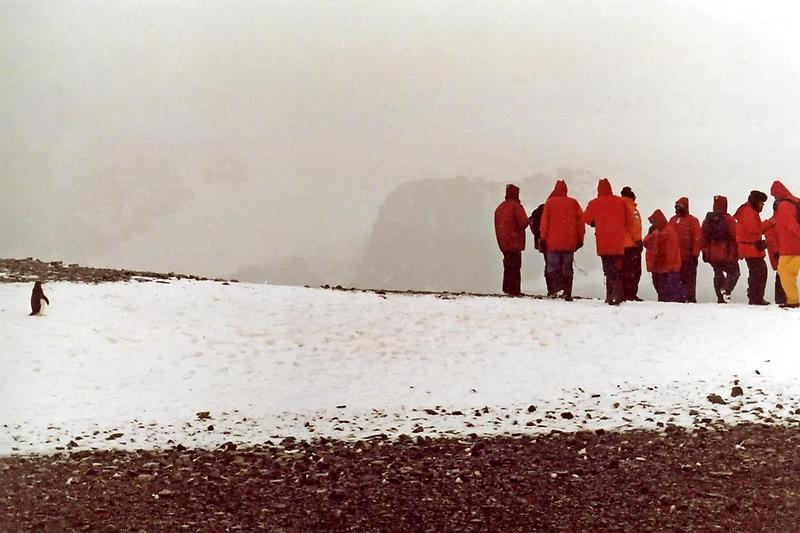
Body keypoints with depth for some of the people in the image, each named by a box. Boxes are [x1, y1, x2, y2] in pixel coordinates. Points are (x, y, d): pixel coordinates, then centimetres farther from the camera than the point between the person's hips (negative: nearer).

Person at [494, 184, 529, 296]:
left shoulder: (500, 207, 14)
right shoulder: (516, 206, -11)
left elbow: (497, 225, 17)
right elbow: (523, 222, -16)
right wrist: (528, 220, 5)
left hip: (503, 242, 8)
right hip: (515, 242, -8)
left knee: (508, 266, 16)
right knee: (515, 266, -6)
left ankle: (507, 288, 19)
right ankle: (514, 290, -9)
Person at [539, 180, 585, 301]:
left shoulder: (550, 202, 0)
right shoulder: (574, 203, 6)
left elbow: (544, 222, -2)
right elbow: (581, 221, 7)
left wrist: (543, 238, 3)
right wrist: (580, 239, 13)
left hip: (553, 241, -2)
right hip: (570, 242, 2)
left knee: (552, 266, 3)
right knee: (567, 268, 7)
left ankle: (558, 287, -17)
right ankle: (568, 293, 3)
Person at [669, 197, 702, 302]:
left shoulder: (692, 220, -5)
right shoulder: (673, 220, 14)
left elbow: (697, 237, -9)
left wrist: (695, 252, -13)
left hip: (688, 256, -6)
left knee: (689, 278, -2)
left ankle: (691, 298, 2)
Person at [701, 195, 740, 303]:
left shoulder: (707, 220, 3)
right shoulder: (729, 220, -12)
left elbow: (704, 238, 7)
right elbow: (735, 236, -11)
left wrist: (705, 252, 16)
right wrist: (738, 251, 0)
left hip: (712, 254, 5)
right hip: (727, 254, -5)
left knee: (718, 274, 15)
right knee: (733, 273, 6)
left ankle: (720, 298, 11)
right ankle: (726, 290, -19)